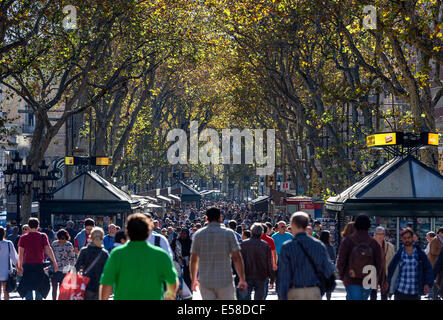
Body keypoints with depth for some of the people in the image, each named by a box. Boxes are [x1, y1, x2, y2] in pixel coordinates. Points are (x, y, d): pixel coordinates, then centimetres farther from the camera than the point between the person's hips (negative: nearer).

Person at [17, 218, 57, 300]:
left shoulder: (23, 238, 0)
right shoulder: (43, 236, -2)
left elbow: (20, 253, -1)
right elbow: (48, 250, -5)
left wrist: (19, 266, 6)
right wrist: (54, 262, 1)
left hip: (27, 265, 0)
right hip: (39, 265, 0)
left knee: (28, 288, 4)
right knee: (39, 288, 12)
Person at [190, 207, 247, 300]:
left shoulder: (198, 234, 3)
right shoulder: (228, 233, -3)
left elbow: (193, 260, 6)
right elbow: (237, 258, -7)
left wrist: (194, 280, 18)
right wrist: (242, 279, 1)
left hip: (205, 282, 2)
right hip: (225, 281, -2)